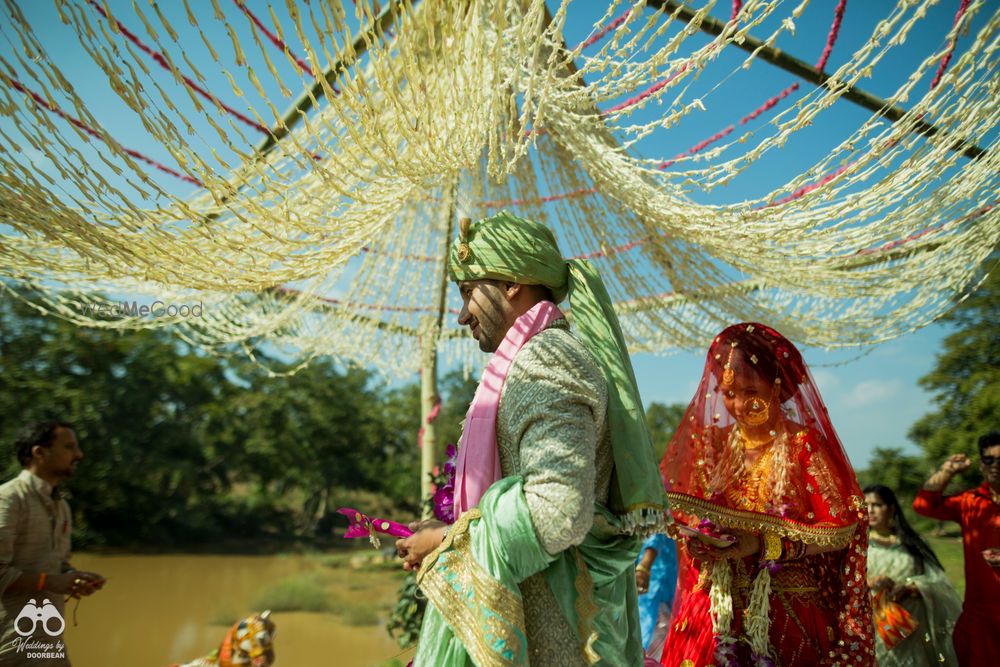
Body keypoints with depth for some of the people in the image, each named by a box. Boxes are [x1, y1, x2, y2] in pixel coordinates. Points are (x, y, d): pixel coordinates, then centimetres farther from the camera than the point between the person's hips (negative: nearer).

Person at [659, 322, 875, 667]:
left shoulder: (805, 444, -7)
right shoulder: (713, 444, 5)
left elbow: (842, 528, -11)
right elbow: (683, 511, 10)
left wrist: (764, 544, -21)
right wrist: (697, 537, -12)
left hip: (790, 612, -3)